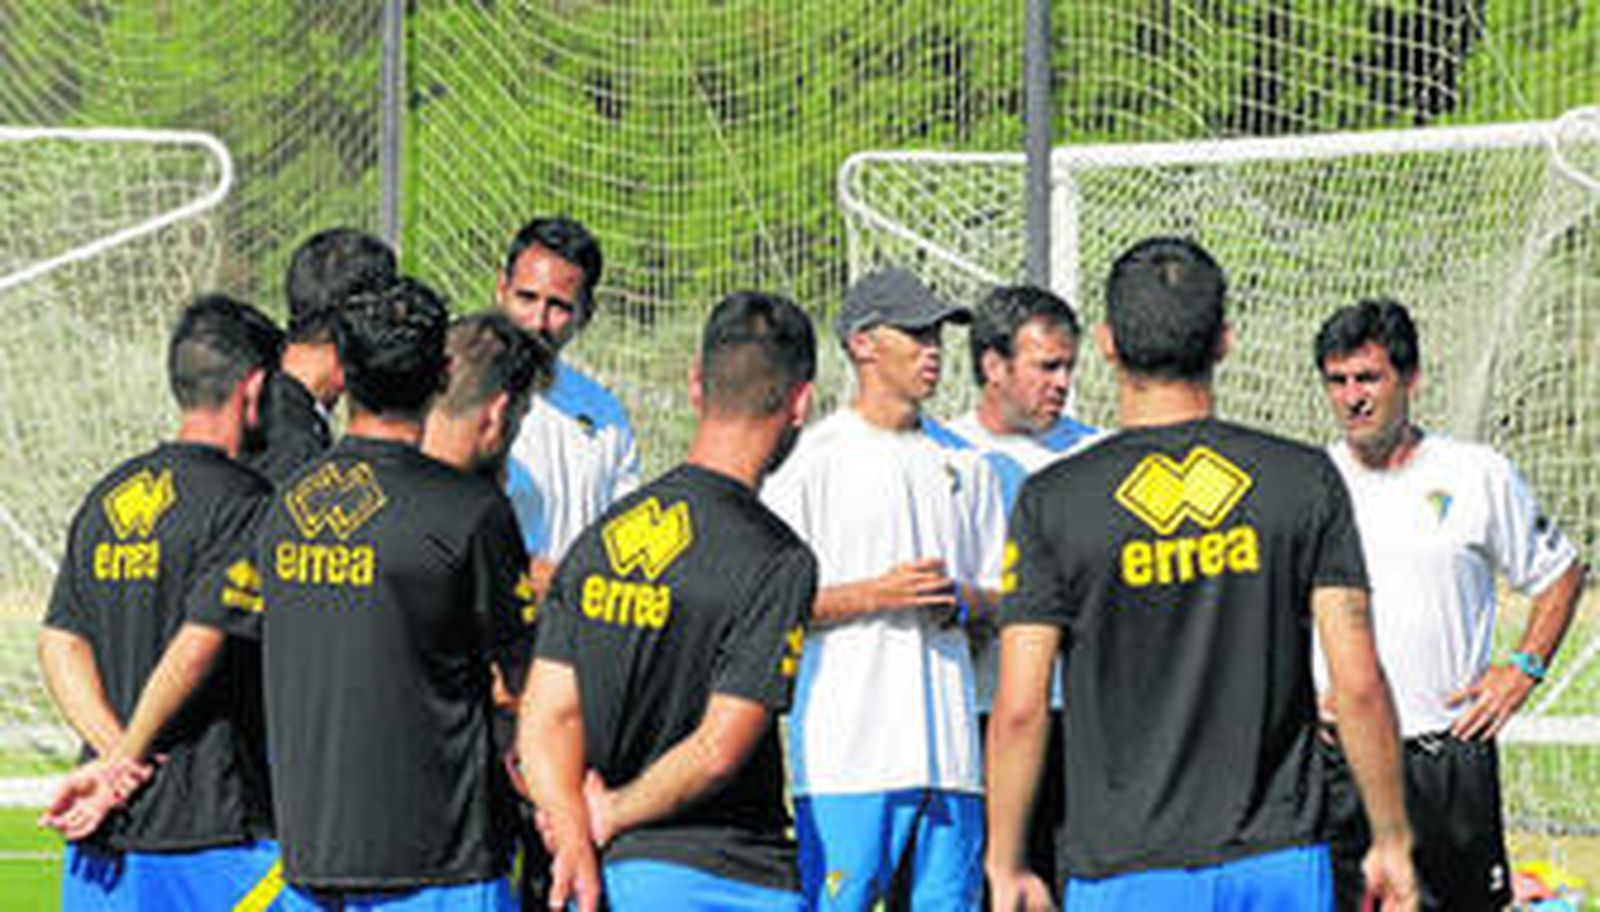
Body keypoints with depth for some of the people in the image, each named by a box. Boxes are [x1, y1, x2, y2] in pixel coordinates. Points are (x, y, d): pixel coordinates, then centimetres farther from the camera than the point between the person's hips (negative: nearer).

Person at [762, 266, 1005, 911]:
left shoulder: (964, 464, 18)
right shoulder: (813, 458, 0)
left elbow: (1001, 597, 20)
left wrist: (959, 602, -3)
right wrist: (874, 595, -15)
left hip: (950, 753, 5)